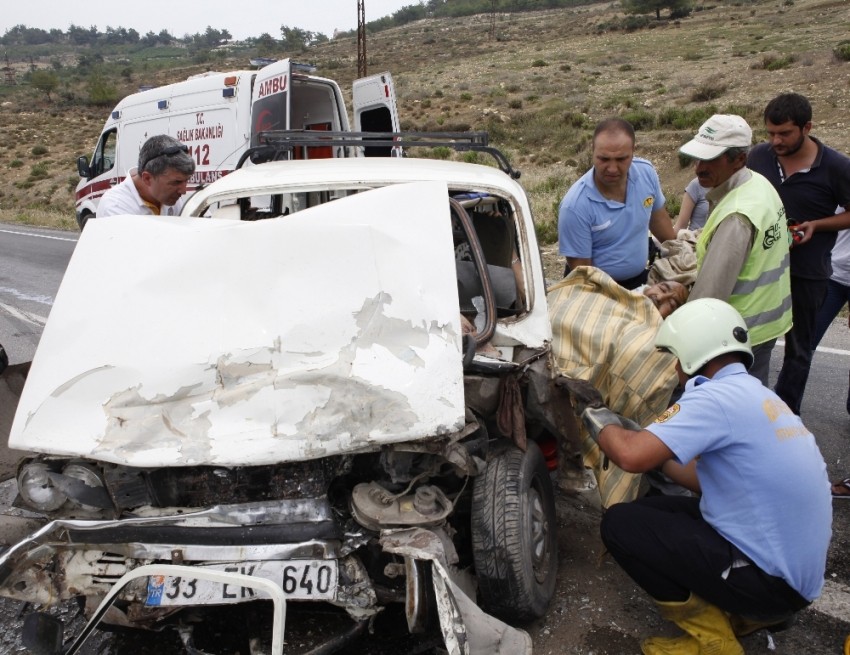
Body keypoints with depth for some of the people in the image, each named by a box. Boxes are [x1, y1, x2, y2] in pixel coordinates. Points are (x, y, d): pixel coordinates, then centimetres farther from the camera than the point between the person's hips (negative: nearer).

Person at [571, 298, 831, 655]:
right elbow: (704, 477, 15)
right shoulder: (757, 396, 10)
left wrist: (593, 412, -6)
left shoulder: (717, 396, -20)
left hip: (770, 578, -9)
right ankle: (756, 610, 15)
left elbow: (632, 456, -27)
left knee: (621, 523, -9)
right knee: (649, 509, 15)